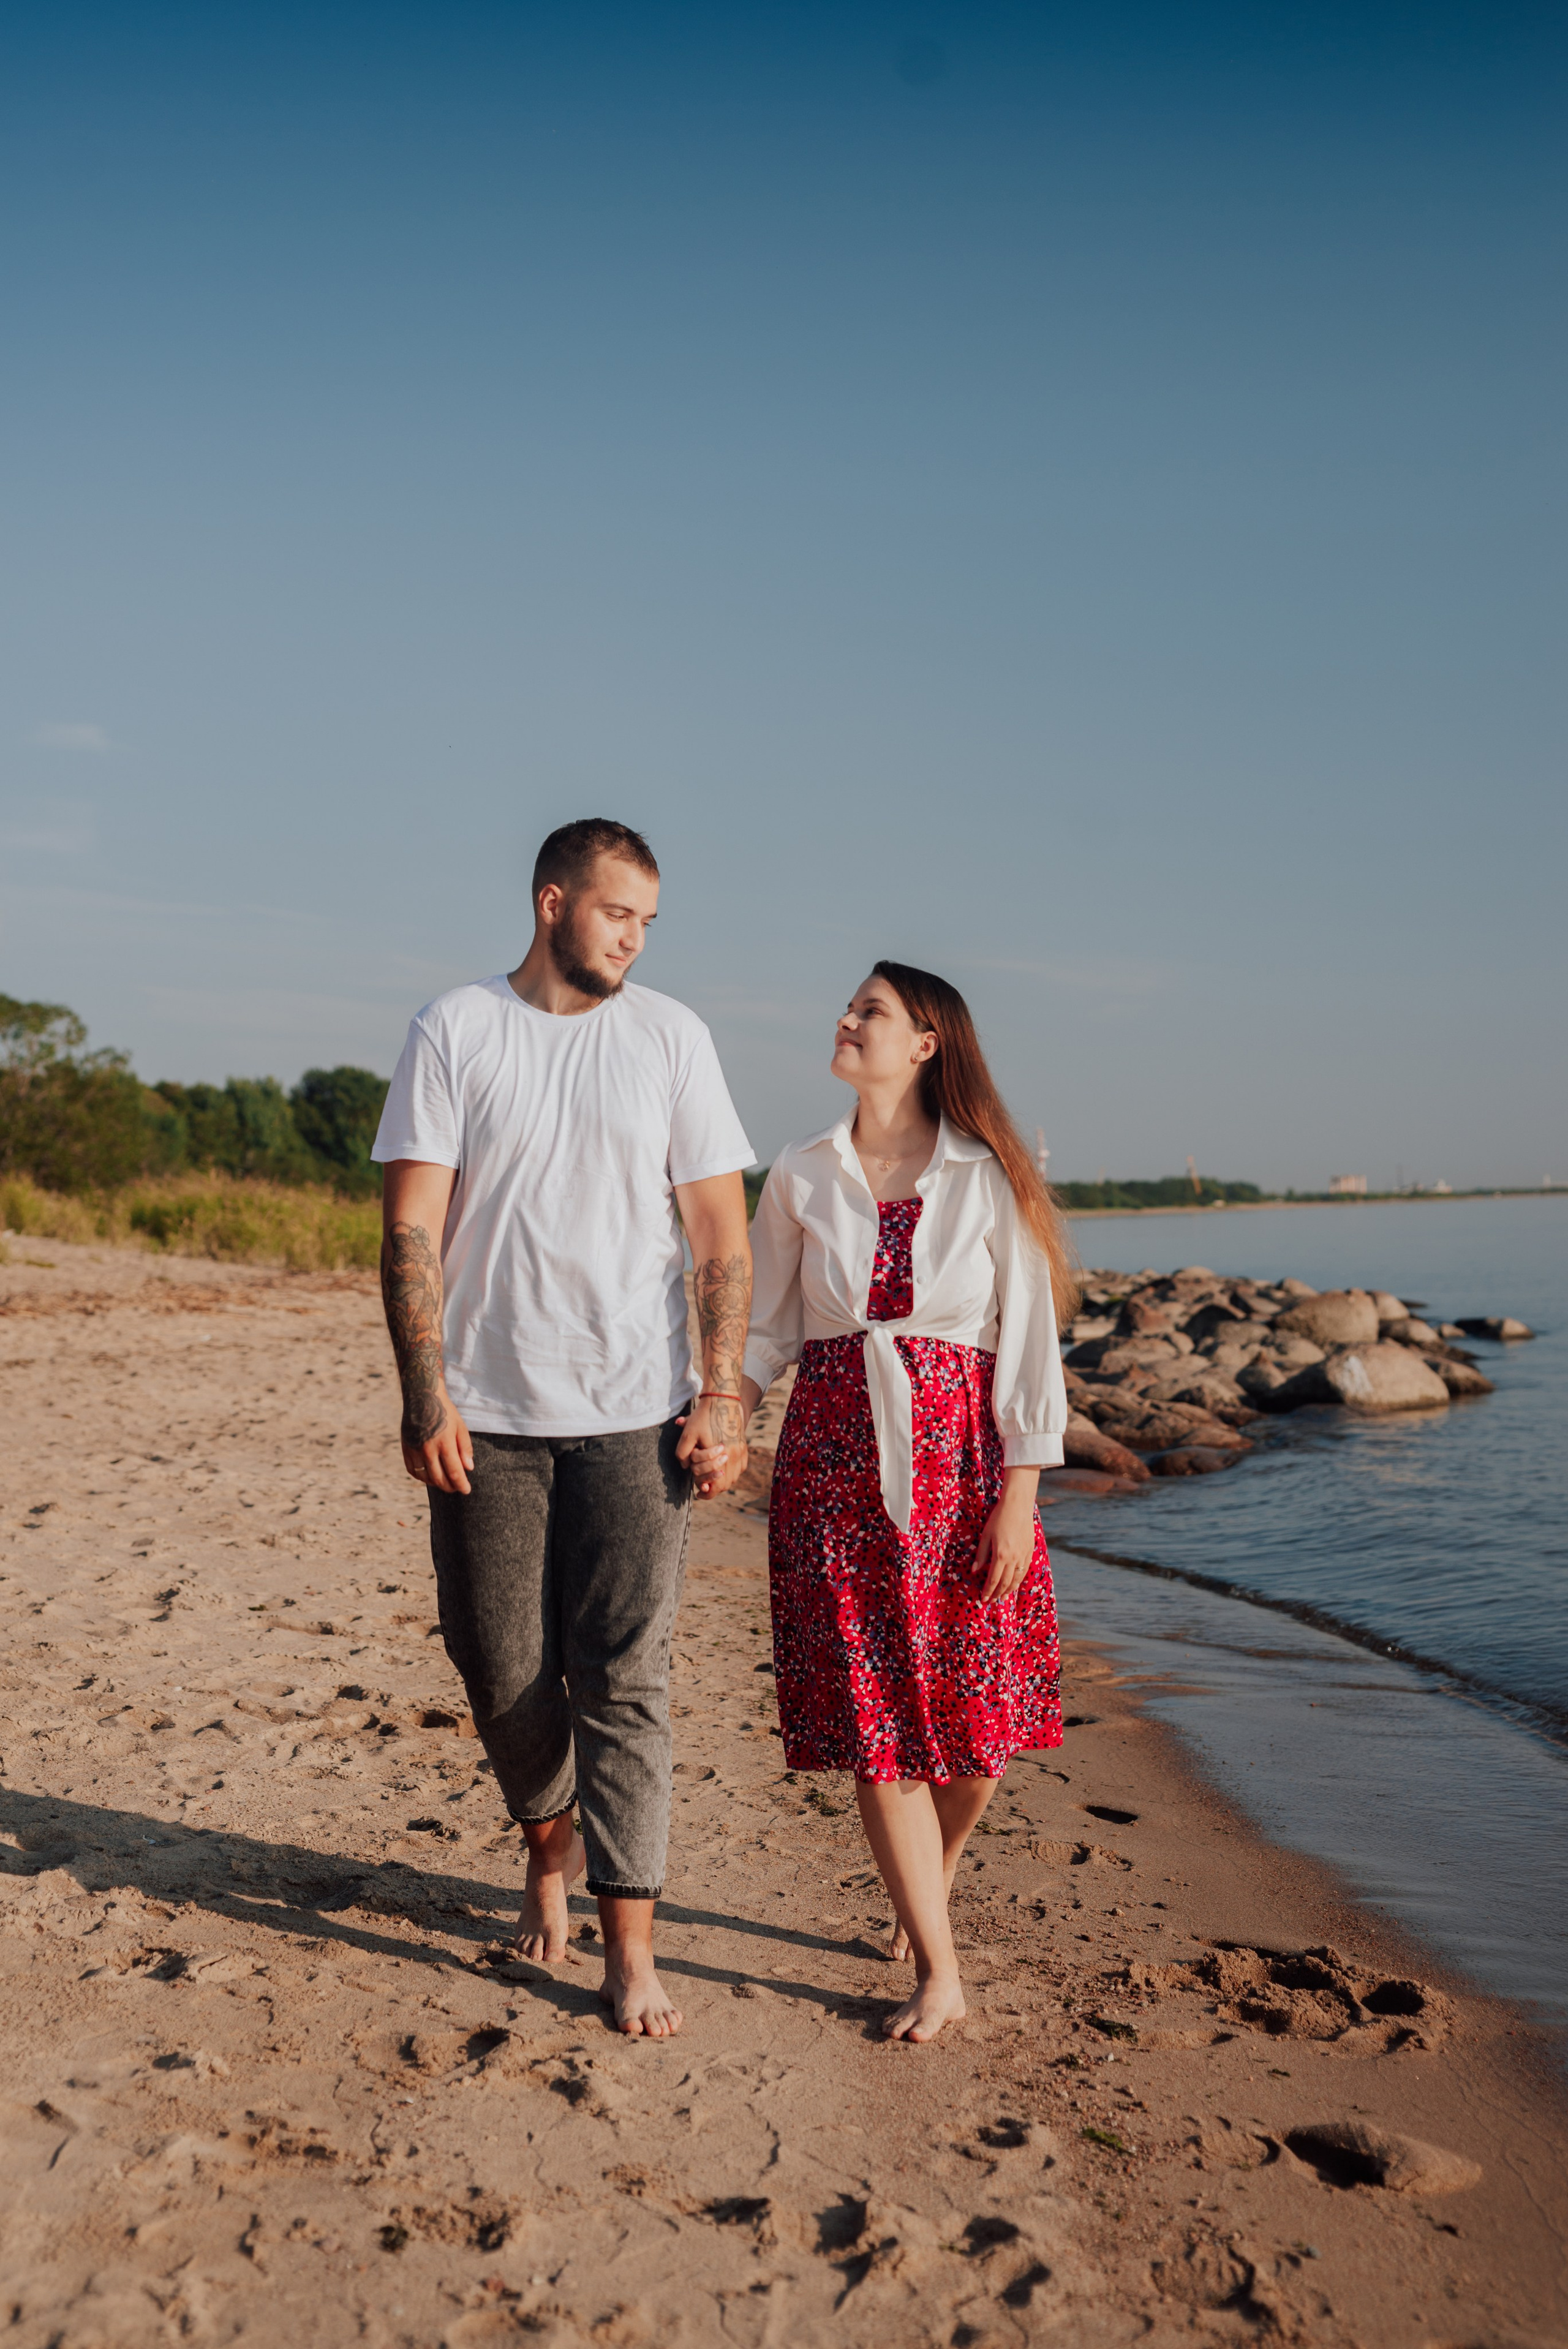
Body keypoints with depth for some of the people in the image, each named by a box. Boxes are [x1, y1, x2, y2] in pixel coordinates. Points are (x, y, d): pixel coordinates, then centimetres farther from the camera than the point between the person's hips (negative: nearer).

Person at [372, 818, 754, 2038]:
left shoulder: (671, 1037, 4)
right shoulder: (453, 1032, 2)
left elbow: (722, 1235, 4)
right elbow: (413, 1227, -2)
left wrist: (724, 1396, -4)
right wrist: (425, 1394, -11)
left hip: (634, 1411, 0)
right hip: (485, 1413, 1)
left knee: (627, 1676, -2)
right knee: (501, 1664, 10)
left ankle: (631, 1945, 8)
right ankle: (549, 1839, 39)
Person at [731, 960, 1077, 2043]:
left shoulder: (988, 1179, -2)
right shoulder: (802, 1178, 5)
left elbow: (1029, 1341, -3)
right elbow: (766, 1327, 10)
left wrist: (1019, 1494, -8)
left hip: (959, 1463, -1)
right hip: (837, 1465, 1)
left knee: (976, 1720, 5)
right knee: (874, 1717, 0)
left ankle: (933, 1881, 38)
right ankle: (939, 1972, 14)